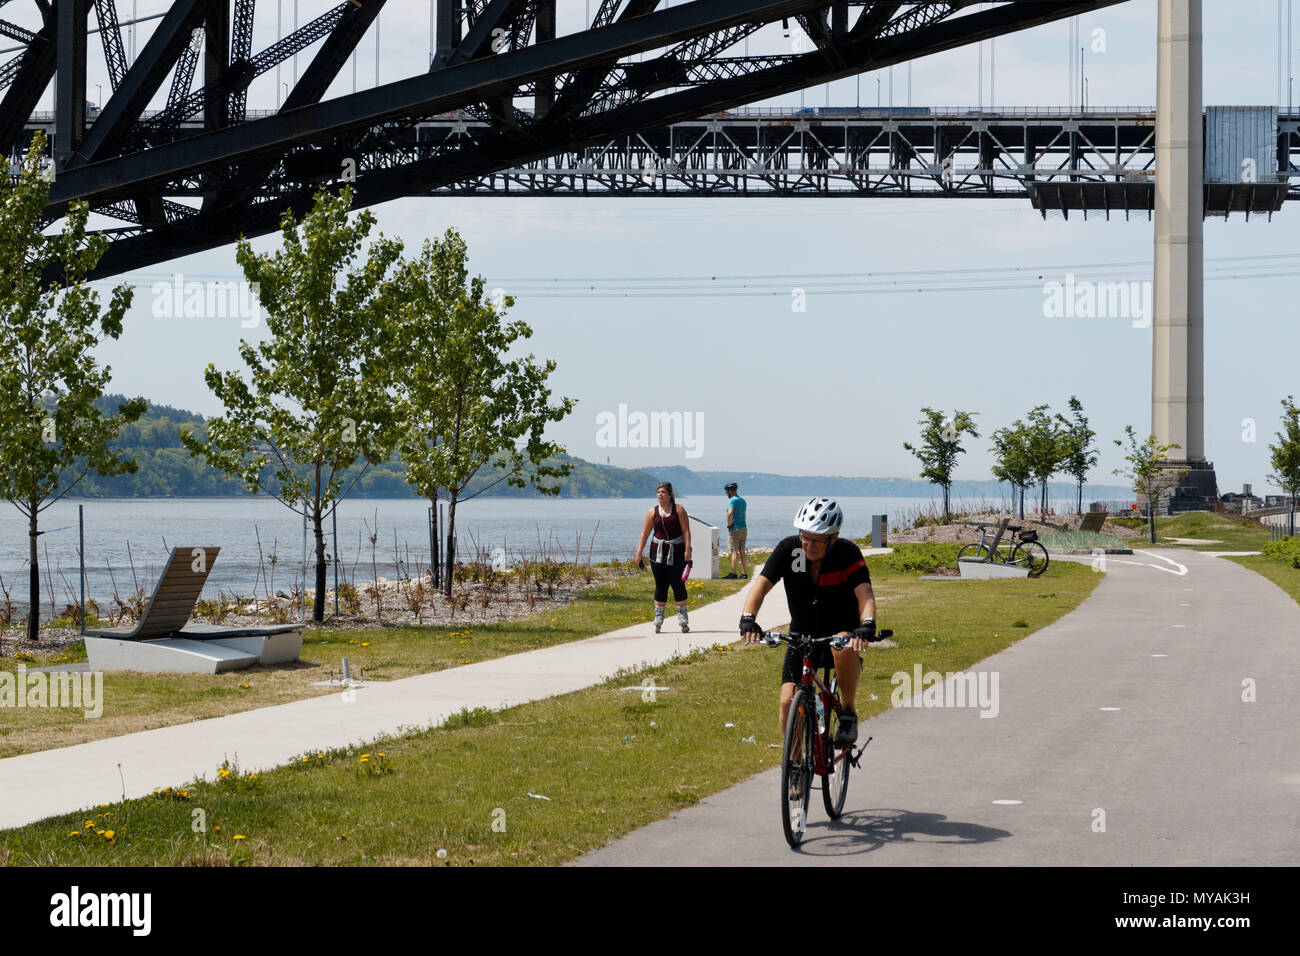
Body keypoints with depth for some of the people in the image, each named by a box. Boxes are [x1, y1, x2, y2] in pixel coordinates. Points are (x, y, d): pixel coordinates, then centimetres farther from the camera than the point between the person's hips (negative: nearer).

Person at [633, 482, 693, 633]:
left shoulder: (679, 510, 2)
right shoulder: (652, 512, 7)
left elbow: (686, 531, -3)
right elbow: (644, 534, 7)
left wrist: (687, 550, -12)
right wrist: (639, 553, 0)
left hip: (677, 553, -2)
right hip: (658, 552, 2)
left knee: (678, 585, -5)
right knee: (660, 585, 2)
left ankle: (683, 618, 4)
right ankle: (658, 617, 8)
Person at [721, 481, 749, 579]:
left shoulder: (732, 500, -13)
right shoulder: (742, 501, 14)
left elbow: (730, 513, -28)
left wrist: (729, 524, -14)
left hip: (735, 529, -8)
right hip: (743, 528, 8)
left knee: (734, 551, -5)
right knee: (742, 552, 10)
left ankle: (733, 573, -4)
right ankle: (744, 573, 10)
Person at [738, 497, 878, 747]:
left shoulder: (847, 553, -18)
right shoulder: (789, 548, -13)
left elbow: (864, 592, -30)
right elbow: (762, 583, -21)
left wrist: (867, 624, -50)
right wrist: (748, 618, -39)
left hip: (841, 630, -2)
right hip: (802, 635, 2)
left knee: (844, 646, -38)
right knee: (788, 701, -14)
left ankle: (849, 714, -17)